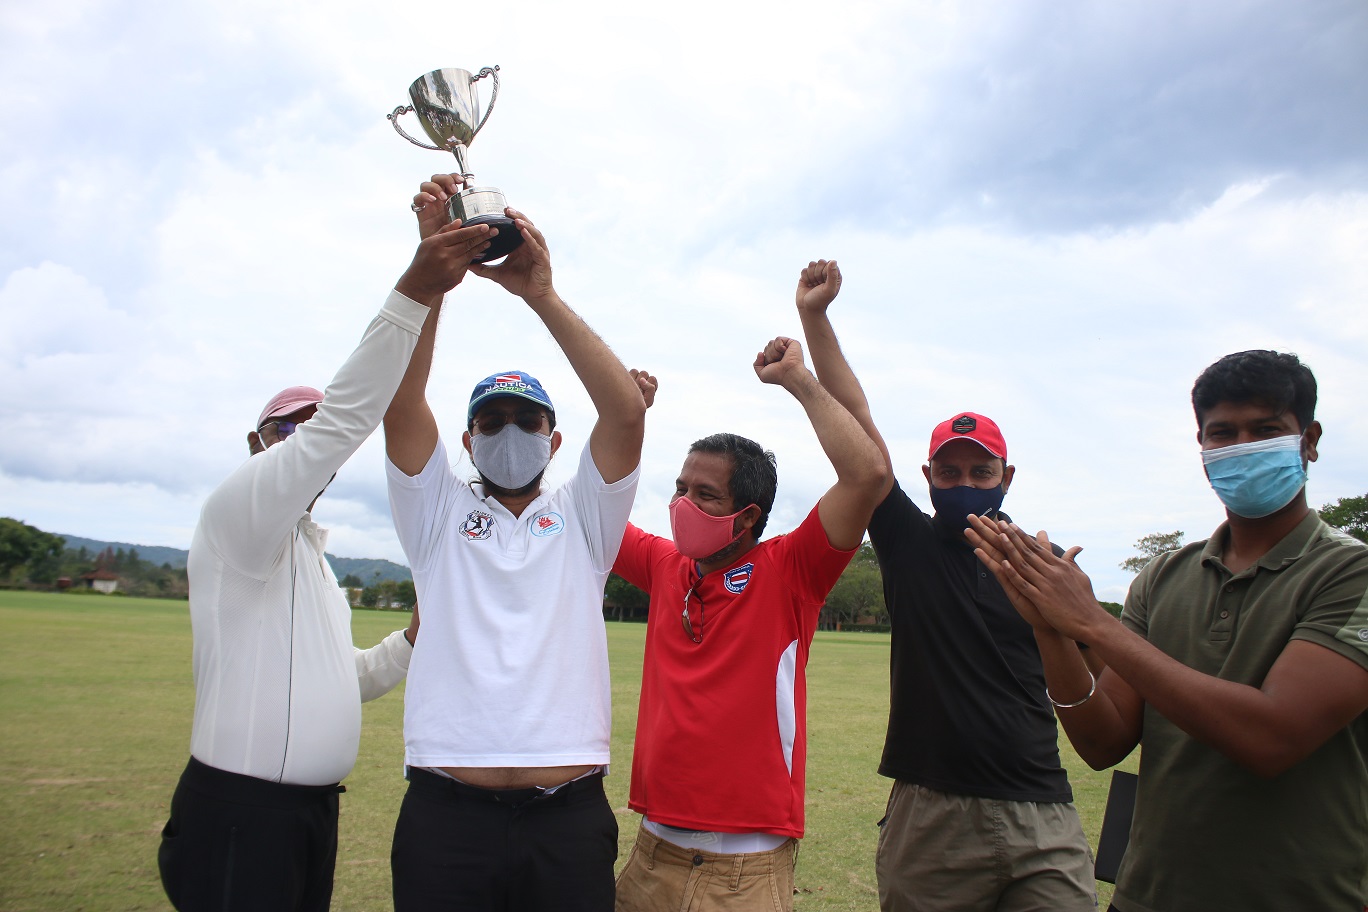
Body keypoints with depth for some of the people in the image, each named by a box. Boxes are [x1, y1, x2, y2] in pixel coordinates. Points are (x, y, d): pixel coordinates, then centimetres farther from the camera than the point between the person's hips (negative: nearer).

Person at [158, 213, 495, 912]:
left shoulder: (311, 556, 20)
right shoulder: (236, 514, -7)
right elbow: (343, 421, -24)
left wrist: (410, 642, 7)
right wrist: (412, 292, -30)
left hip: (314, 809, 9)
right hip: (239, 810, -9)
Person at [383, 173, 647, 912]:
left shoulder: (581, 518, 9)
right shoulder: (440, 514, 10)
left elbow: (627, 410, -6)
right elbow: (401, 398, -4)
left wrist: (540, 293, -11)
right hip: (445, 818, 0)